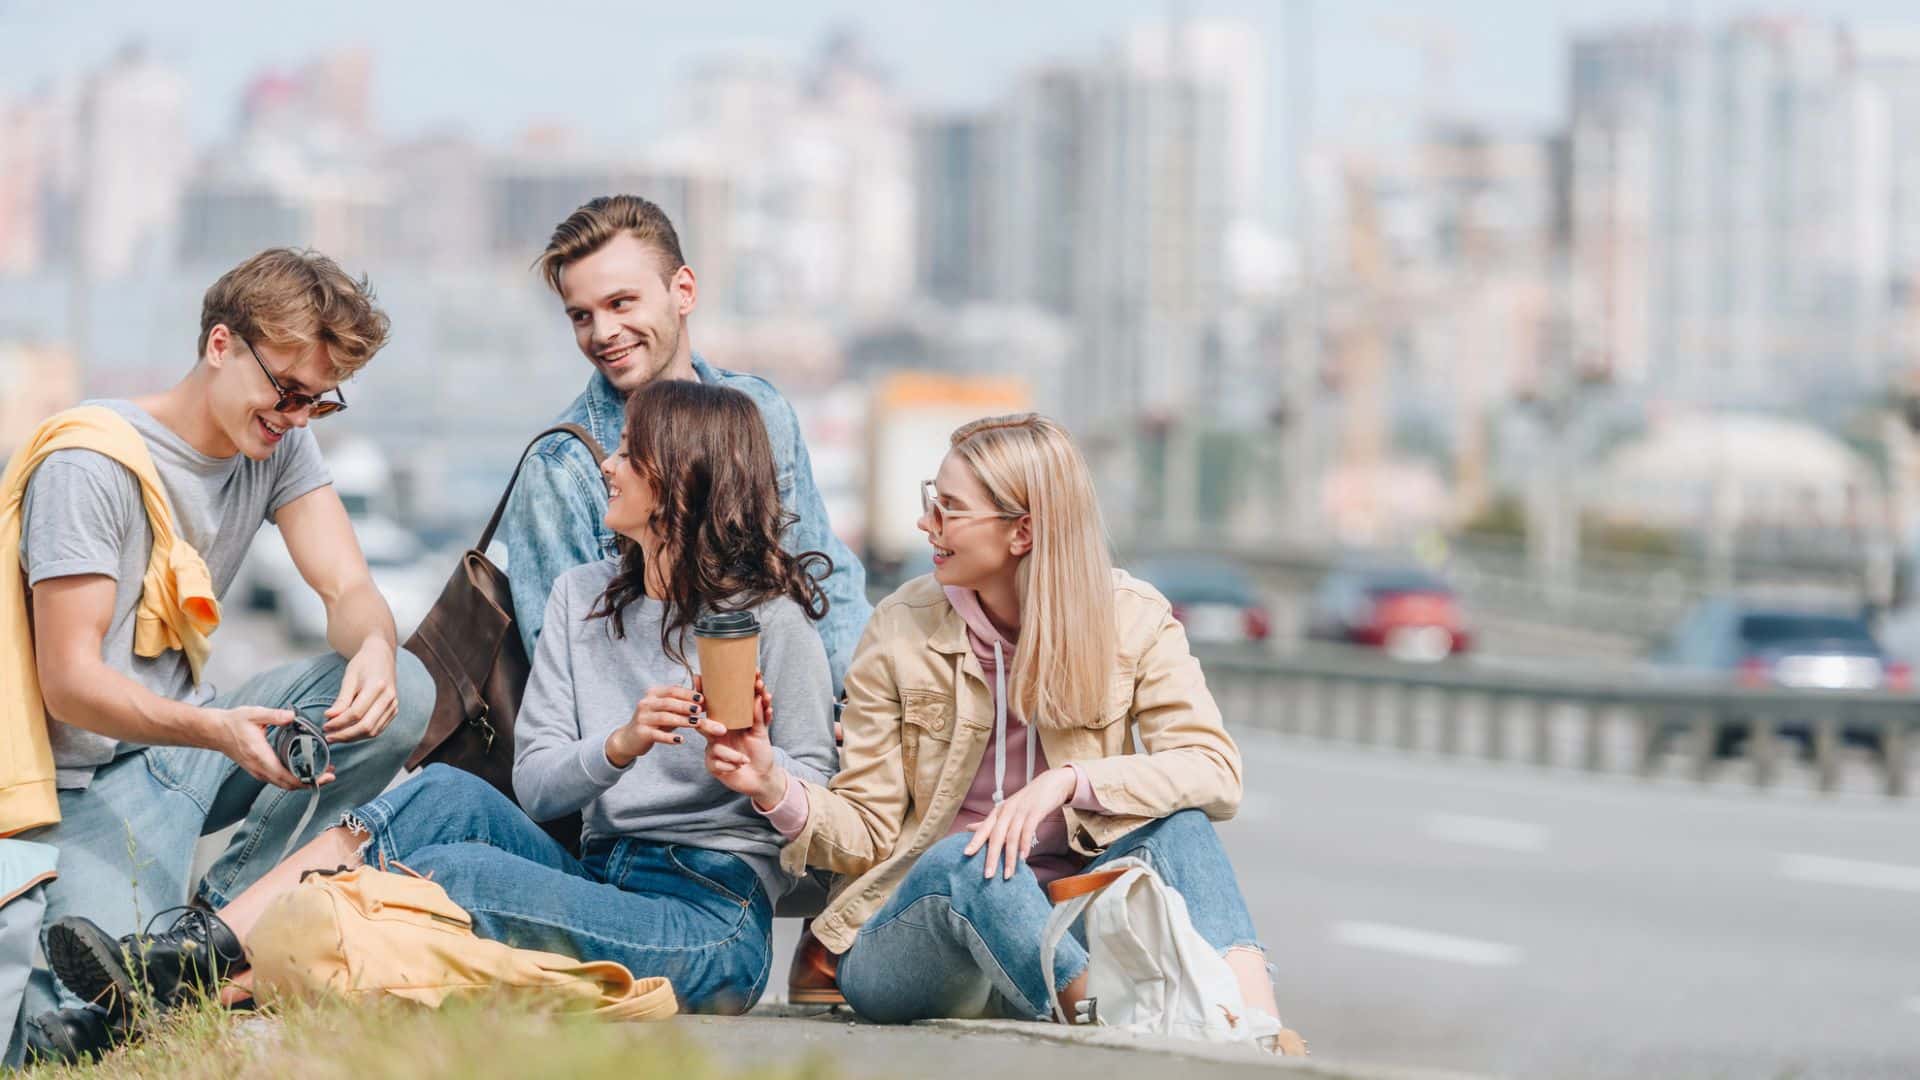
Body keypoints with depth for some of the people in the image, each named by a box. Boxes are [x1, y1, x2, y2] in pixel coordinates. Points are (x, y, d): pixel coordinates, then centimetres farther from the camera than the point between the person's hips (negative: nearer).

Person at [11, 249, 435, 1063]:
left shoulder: (280, 443, 3)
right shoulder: (88, 467, -19)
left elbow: (348, 587, -3)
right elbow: (69, 683, -21)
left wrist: (374, 647, -29)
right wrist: (217, 730, -38)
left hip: (187, 739, 7)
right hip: (98, 773, -7)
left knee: (403, 691, -17)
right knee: (91, 1023, -28)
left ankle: (221, 912, -8)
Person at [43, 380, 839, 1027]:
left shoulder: (769, 618, -3)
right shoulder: (583, 598, 15)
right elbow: (535, 782, 4)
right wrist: (619, 746, -17)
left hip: (713, 928, -6)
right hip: (600, 885, 6)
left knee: (458, 872, -27)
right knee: (451, 796, -19)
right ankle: (177, 962, -28)